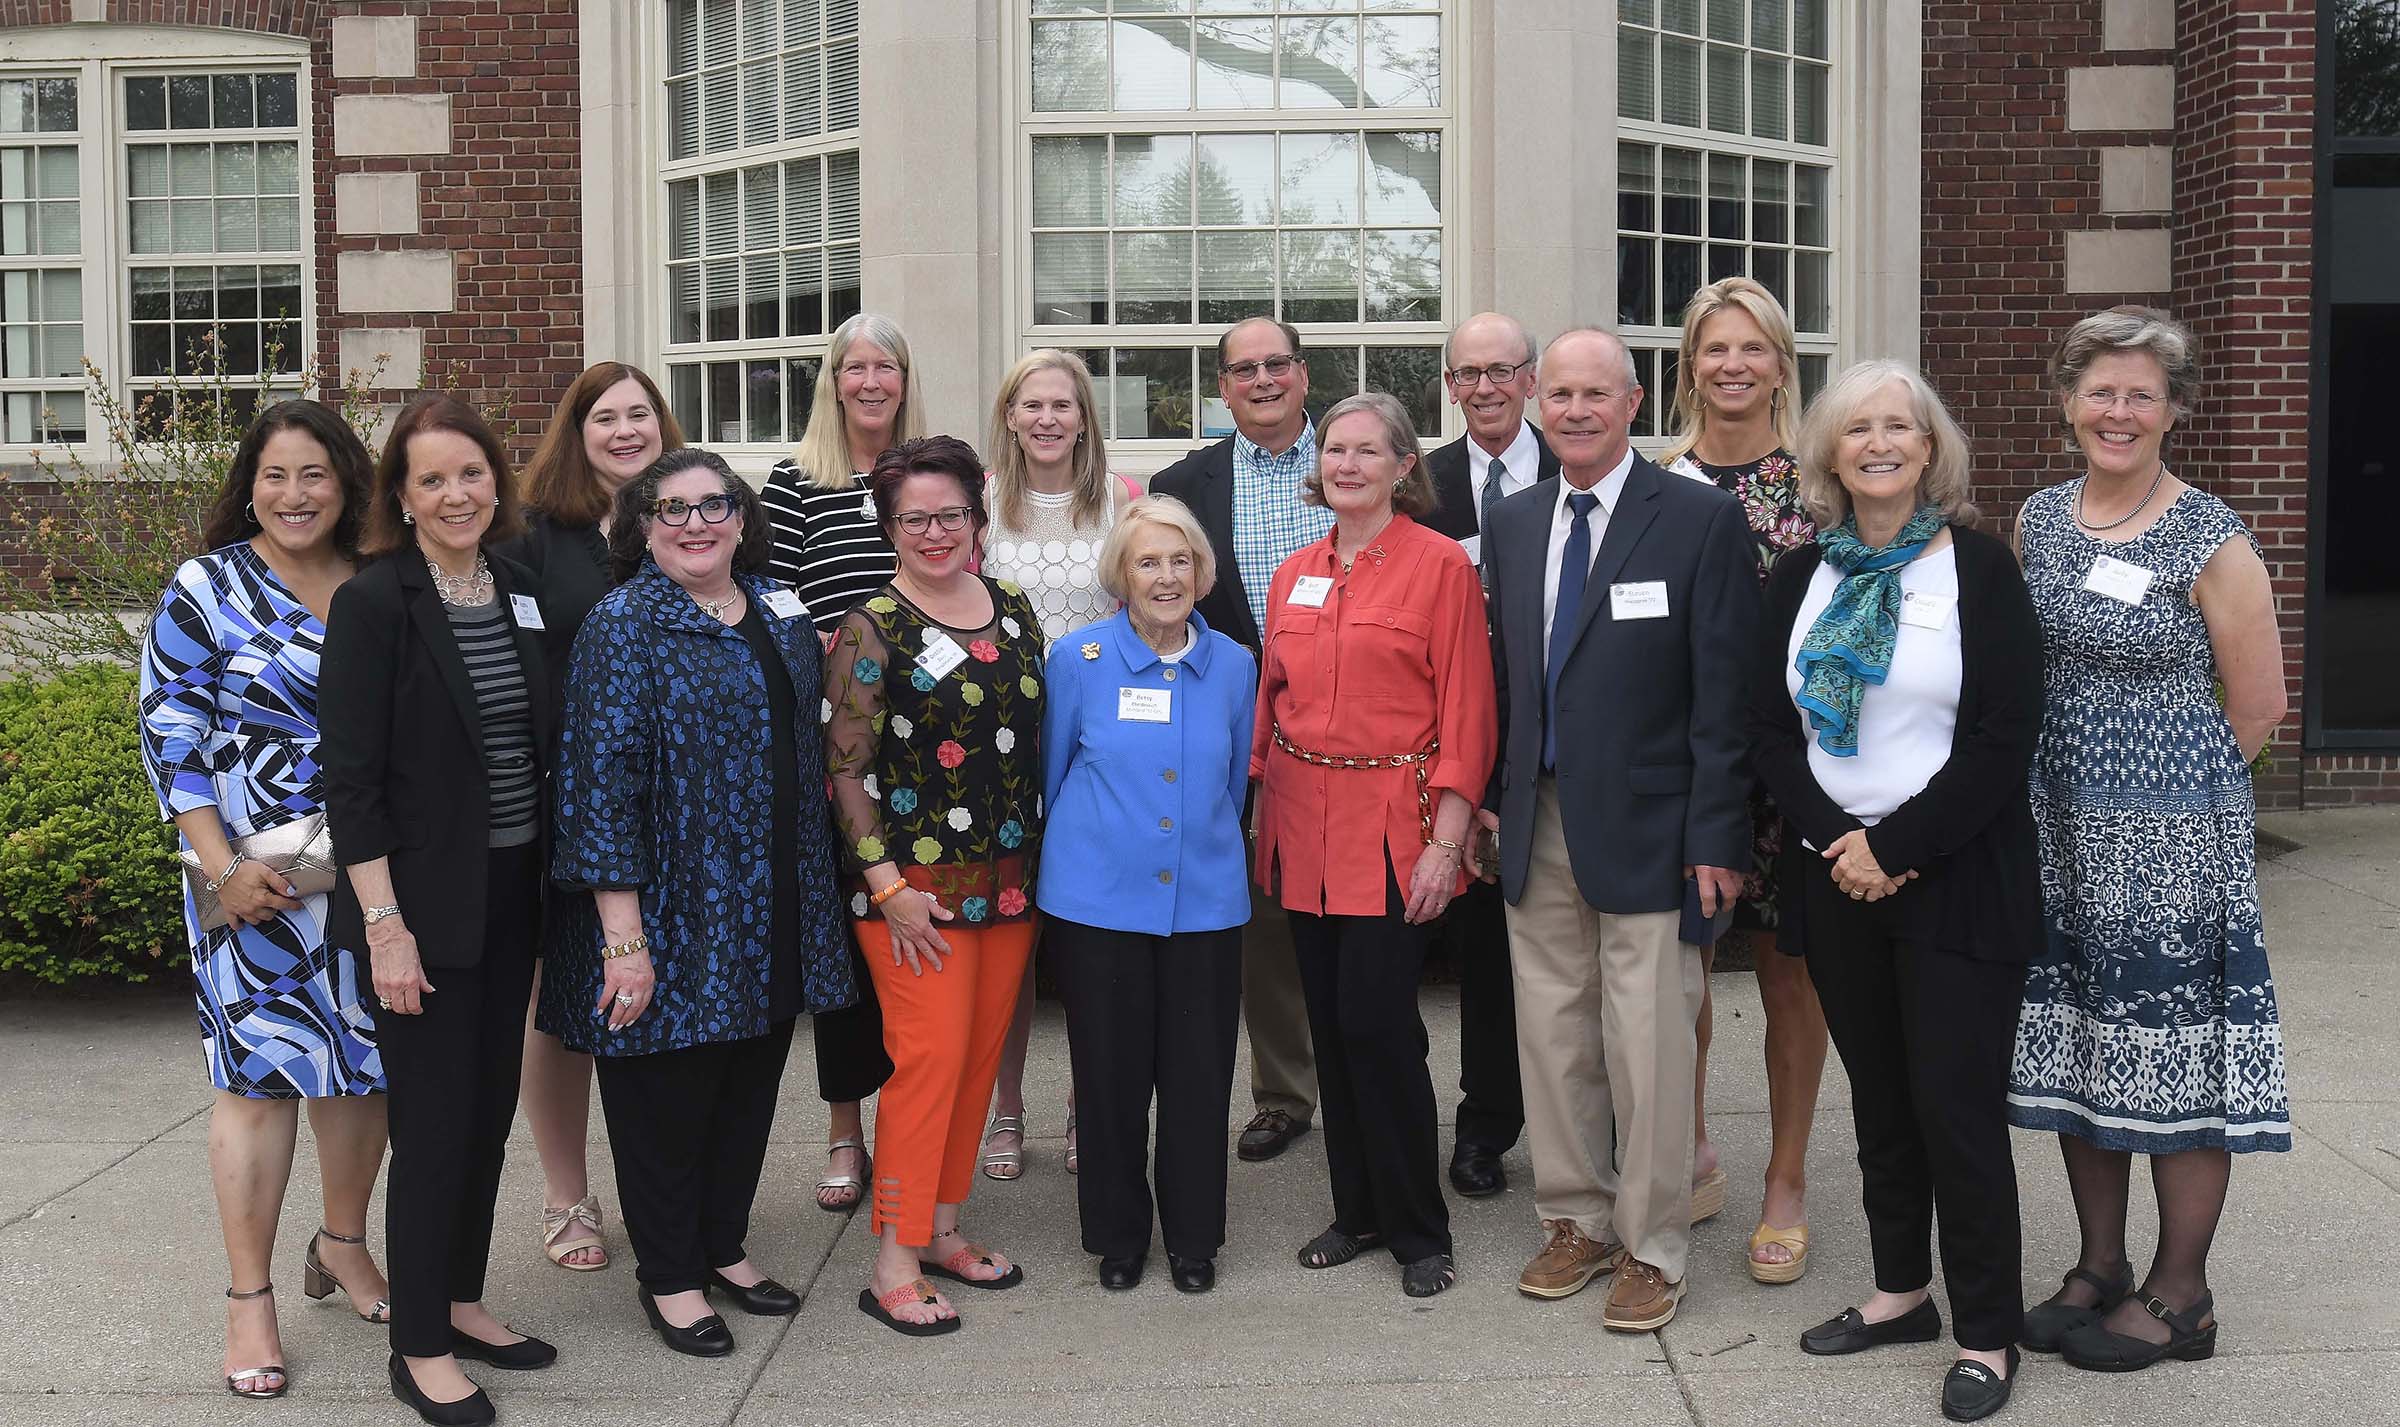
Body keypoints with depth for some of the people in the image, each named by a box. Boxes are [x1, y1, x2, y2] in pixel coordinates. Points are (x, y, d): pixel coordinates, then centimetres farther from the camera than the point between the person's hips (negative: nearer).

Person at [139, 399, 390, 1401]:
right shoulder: (207, 589, -3)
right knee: (262, 1068, -1)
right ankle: (249, 1299, 10)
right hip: (259, 881, -4)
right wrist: (223, 866, -14)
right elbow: (170, 735, -6)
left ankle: (344, 1243, 32)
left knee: (364, 1059, 12)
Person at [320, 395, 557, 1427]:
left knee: (490, 1108, 14)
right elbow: (349, 779, -14)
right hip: (423, 903, -6)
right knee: (434, 1122, 0)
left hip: (512, 895, 6)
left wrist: (558, 886, 11)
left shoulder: (521, 589, 6)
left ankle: (461, 1302, 31)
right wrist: (386, 923, -17)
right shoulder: (374, 603, -11)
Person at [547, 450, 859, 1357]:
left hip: (770, 913, 6)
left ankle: (725, 1246, 35)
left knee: (750, 1084, 16)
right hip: (674, 915, -6)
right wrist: (623, 935, -21)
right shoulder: (622, 626, -13)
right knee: (667, 1090, 7)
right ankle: (668, 1276, 24)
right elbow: (600, 780, -18)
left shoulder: (777, 611, 8)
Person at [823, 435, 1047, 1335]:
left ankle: (943, 1230, 25)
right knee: (930, 1058, -7)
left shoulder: (1014, 610, 8)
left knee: (980, 1057, 11)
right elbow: (845, 769, -9)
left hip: (1010, 879, 6)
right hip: (916, 886, -6)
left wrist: (1042, 858, 11)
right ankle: (894, 1266, 3)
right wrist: (888, 887, -14)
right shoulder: (872, 630, -8)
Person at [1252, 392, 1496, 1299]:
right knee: (1330, 1026, 10)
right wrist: (1264, 810, 9)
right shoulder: (1294, 576, 12)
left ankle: (1418, 1232, 10)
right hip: (1304, 831, 5)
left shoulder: (1440, 564, -5)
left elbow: (1465, 711, -8)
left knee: (1378, 1024, -7)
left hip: (1394, 828, -5)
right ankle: (1359, 1211, 25)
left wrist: (1447, 840, -14)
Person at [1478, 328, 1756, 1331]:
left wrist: (1715, 836, -12)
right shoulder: (1512, 524, 10)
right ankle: (1577, 1220, 28)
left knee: (1648, 1047, 1)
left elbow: (1726, 693, -9)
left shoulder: (1702, 519, -6)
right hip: (1537, 825, 5)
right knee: (1551, 1035, 12)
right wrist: (1490, 794, 8)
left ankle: (1651, 1247, 16)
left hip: (1644, 827, -5)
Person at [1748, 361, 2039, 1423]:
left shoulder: (1980, 569, -4)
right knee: (1879, 1100, 13)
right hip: (1835, 874, 4)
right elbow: (1769, 729, 5)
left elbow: (2004, 741, -10)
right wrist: (1839, 843, -9)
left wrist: (1895, 845, -15)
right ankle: (1902, 1292, 27)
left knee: (1957, 1107, -2)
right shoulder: (1800, 577, 8)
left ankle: (1986, 1334, 12)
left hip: (1955, 877, -4)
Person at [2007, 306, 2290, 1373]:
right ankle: (2099, 1269, 26)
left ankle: (2179, 1297, 15)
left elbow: (2257, 706, -5)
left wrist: (2170, 793, 2)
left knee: (2174, 1056, 1)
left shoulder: (2211, 542, -9)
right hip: (2058, 834, 6)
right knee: (2076, 1044, 12)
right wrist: (2080, 775, 11)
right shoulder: (2038, 520, 7)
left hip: (2172, 840, -5)